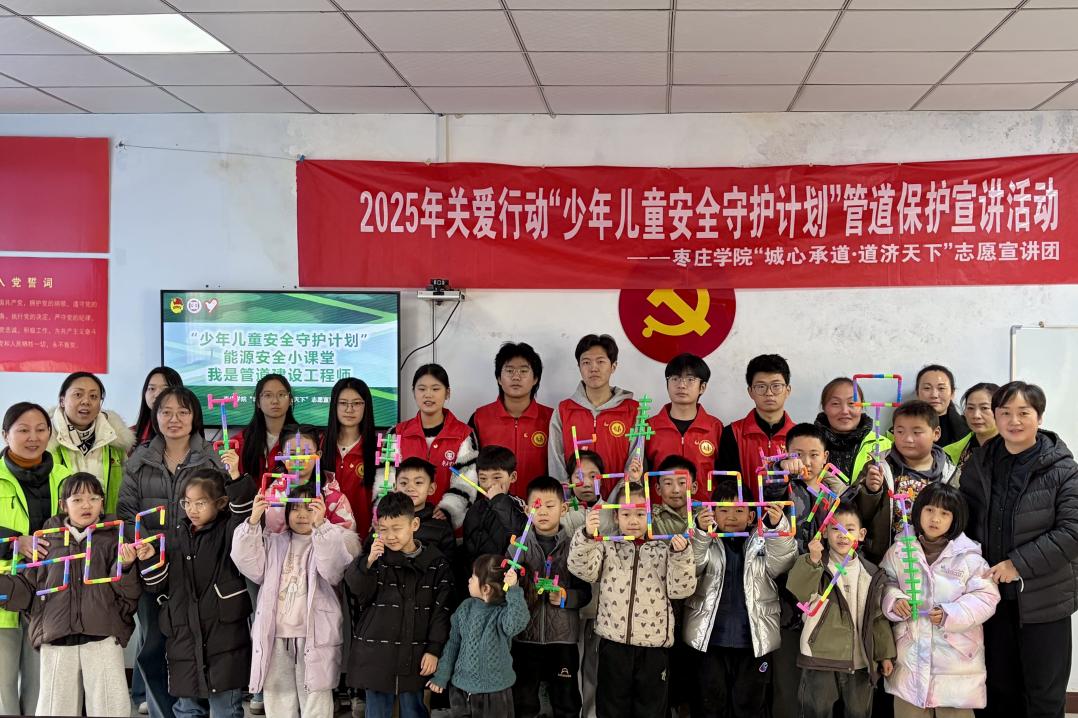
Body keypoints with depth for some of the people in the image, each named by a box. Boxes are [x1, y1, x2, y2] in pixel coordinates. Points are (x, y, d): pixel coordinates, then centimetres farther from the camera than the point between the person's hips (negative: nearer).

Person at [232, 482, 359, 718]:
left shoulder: (334, 539, 3)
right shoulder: (272, 540, 14)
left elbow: (333, 570, -17)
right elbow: (250, 566, -2)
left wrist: (320, 526, -30)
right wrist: (253, 522, -13)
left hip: (314, 638, -3)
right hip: (275, 638, 4)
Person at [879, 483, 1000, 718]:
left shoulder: (969, 555, -6)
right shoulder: (899, 551, 2)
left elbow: (986, 596, -6)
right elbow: (886, 583, 11)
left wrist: (950, 614, -17)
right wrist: (894, 600, -10)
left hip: (956, 653, -2)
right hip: (911, 652, 2)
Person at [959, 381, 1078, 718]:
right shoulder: (979, 464, 4)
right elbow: (965, 521, 10)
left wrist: (1019, 564, -20)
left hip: (1044, 598, -4)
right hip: (993, 593, 4)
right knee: (999, 690, 15)